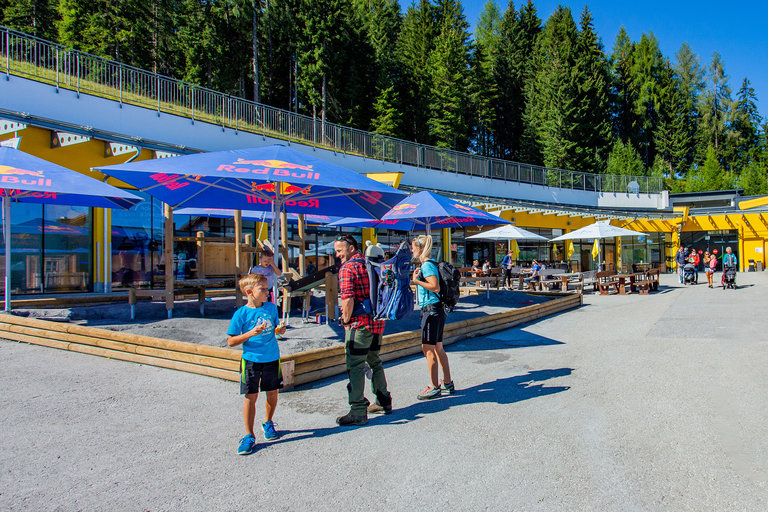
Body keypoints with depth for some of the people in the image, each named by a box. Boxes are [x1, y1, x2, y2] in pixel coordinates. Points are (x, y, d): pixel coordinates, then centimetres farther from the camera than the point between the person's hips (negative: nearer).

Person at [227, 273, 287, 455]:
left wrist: (279, 330, -6)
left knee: (272, 393, 13)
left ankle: (268, 423, 38)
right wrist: (250, 333, -22)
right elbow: (231, 341, -9)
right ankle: (249, 436, 10)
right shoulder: (241, 314, -10)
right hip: (251, 360, -4)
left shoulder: (271, 308, 2)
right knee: (251, 396, -1)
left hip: (272, 358, 4)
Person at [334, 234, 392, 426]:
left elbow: (348, 299, -21)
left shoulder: (347, 268, -11)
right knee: (374, 362, 20)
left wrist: (346, 321, -8)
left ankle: (358, 412, -1)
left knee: (355, 367, -3)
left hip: (360, 324, -9)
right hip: (377, 321, 9)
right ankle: (383, 402, 30)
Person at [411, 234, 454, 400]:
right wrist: (417, 277, 17)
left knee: (427, 348, -5)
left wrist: (416, 281, -18)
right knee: (438, 348, 15)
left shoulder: (427, 265, -14)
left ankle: (434, 388, 0)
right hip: (436, 310, 10)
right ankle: (448, 383, 22)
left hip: (431, 309, -10)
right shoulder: (428, 264, 16)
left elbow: (436, 287, -23)